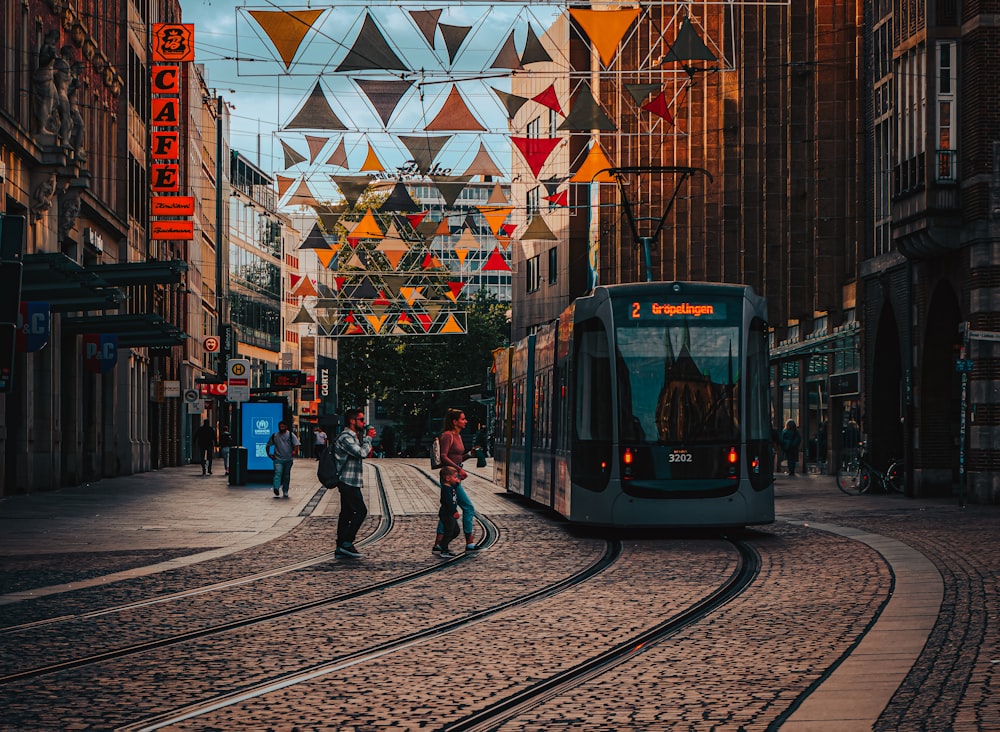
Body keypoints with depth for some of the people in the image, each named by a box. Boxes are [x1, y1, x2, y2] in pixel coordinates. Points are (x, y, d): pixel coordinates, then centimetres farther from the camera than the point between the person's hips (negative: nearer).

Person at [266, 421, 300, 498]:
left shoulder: (290, 434, 2)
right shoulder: (274, 436, 6)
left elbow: (296, 444, -6)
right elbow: (268, 446, 15)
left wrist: (295, 451, -24)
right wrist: (269, 454, 4)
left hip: (288, 459, 1)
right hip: (278, 459, -1)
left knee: (286, 475, 10)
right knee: (278, 473, -17)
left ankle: (285, 491, 20)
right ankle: (276, 489, -28)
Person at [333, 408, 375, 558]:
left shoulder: (354, 436, 19)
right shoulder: (345, 437, -15)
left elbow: (362, 454, 27)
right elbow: (362, 453, -23)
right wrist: (368, 438, -10)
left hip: (348, 482, 10)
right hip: (348, 482, -10)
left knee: (347, 513, 9)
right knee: (360, 511, -11)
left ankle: (341, 547, 9)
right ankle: (346, 543, -11)